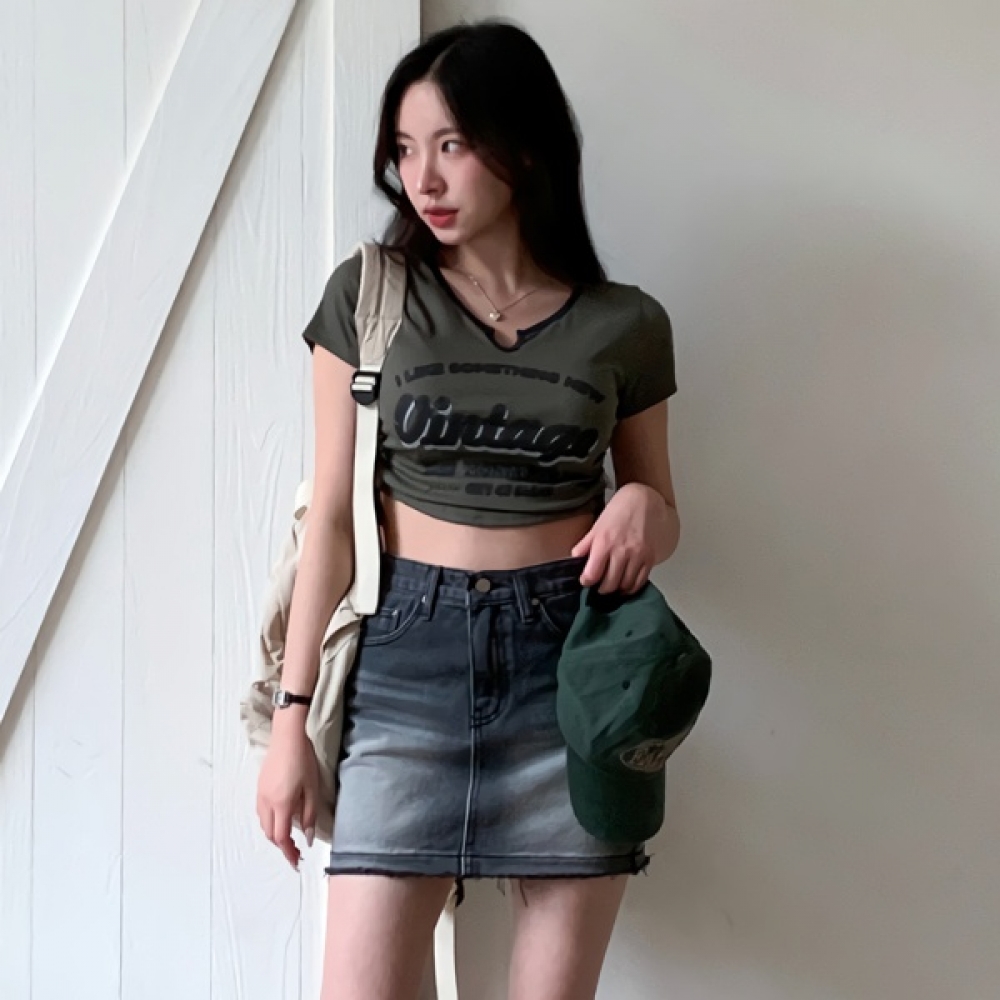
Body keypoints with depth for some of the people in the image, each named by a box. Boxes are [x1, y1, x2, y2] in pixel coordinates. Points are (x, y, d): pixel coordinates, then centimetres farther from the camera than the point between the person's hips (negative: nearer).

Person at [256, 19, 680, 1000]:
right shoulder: (366, 296, 3)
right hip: (408, 657, -1)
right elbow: (332, 514, 3)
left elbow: (657, 507, 16)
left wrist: (644, 511, -9)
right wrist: (292, 716, 0)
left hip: (571, 662, 1)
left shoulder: (625, 326, 5)